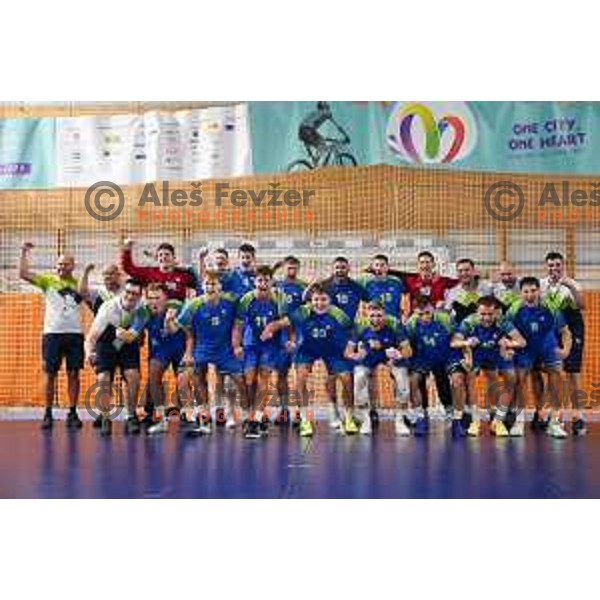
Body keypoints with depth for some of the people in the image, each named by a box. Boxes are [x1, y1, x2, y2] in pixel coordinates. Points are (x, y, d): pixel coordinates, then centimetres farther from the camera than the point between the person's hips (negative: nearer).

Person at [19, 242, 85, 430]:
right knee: (50, 374, 3)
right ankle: (48, 414, 12)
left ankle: (72, 414, 12)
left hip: (75, 334, 2)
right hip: (52, 333, -2)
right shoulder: (48, 280, 3)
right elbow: (23, 274, -6)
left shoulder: (79, 284, 10)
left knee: (74, 374, 4)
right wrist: (24, 252, -12)